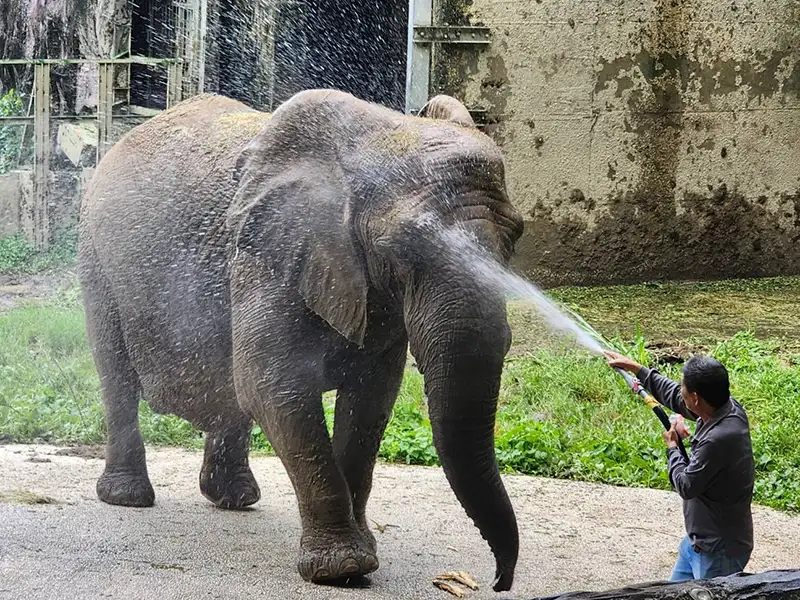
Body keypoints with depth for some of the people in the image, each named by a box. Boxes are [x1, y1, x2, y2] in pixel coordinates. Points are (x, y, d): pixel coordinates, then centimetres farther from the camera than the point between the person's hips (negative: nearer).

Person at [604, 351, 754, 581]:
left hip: (719, 551, -10)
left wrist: (672, 447, -6)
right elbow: (677, 398, 13)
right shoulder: (727, 407, -6)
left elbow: (686, 486, -23)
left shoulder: (719, 439, -34)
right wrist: (637, 369, 20)